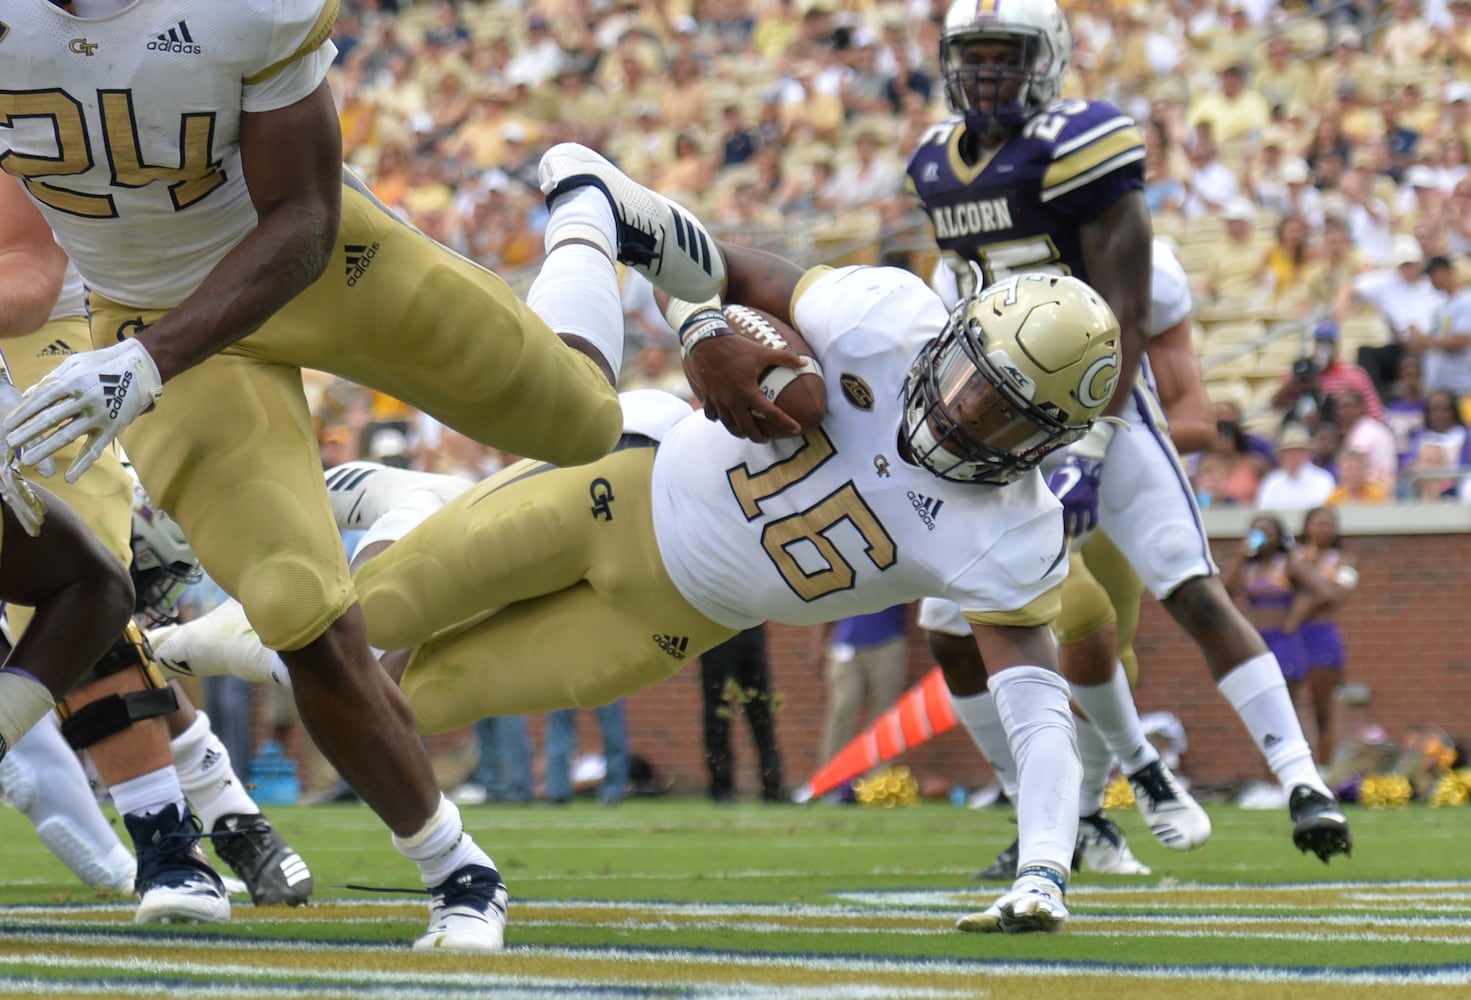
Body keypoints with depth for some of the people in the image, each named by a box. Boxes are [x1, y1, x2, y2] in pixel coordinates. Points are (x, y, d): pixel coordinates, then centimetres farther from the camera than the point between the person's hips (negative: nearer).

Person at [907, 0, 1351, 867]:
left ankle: (1304, 785, -12)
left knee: (1198, 596, -15)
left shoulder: (1077, 150, -14)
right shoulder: (940, 166, 7)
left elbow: (1126, 318, -16)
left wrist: (1088, 452, -22)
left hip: (1097, 407, -6)